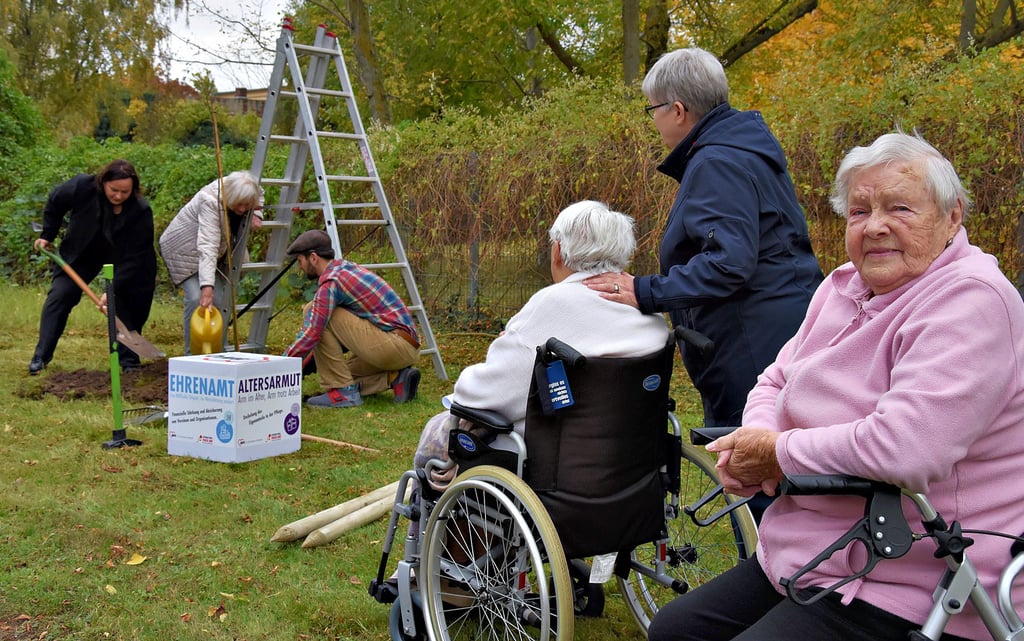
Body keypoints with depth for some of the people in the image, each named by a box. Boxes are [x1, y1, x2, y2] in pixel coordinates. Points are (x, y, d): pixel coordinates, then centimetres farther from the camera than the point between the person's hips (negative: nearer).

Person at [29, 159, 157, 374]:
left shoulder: (141, 211, -33)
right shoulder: (82, 187, -29)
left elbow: (132, 257, -31)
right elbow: (54, 204, -5)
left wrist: (114, 290, -37)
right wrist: (47, 235, 3)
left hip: (121, 258, -1)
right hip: (80, 253, 1)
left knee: (125, 302, -11)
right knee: (59, 295, -6)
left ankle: (129, 361, 4)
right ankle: (41, 357, 4)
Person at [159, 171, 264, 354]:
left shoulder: (245, 191, -16)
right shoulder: (211, 202, -37)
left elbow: (260, 194, 13)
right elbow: (207, 246, -45)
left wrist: (256, 214, -7)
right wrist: (207, 286, -53)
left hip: (220, 252, 6)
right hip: (186, 248, -6)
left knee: (221, 300, -7)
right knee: (197, 299, -21)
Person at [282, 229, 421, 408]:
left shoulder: (331, 282, -11)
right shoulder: (346, 268, 19)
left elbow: (312, 334, -17)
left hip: (395, 344, -10)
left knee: (317, 314, -9)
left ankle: (342, 391, -7)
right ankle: (396, 378, 7)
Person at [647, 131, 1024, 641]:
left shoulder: (971, 298, -19)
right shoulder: (847, 284, 8)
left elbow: (905, 447, -32)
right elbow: (777, 381, 16)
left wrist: (779, 453, -17)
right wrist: (756, 435, -8)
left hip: (904, 600, -9)